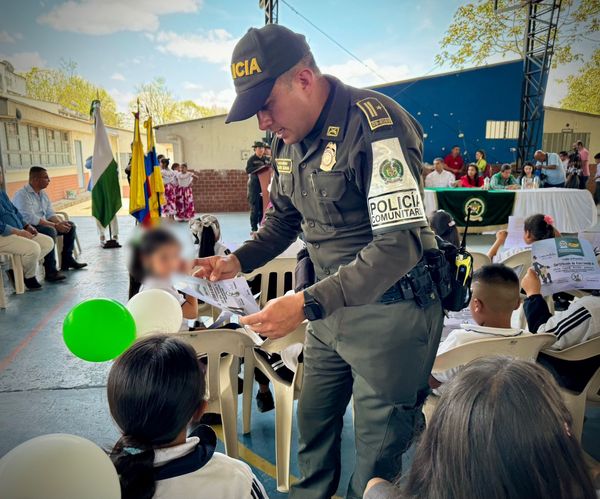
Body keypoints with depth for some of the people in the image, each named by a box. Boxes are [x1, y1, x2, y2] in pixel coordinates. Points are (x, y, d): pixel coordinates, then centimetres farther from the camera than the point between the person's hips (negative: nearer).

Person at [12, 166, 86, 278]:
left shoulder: (43, 194, 9)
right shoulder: (22, 195, -18)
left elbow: (50, 214, 8)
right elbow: (30, 219, -27)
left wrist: (60, 223, -14)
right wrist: (55, 225, -27)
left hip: (42, 225, 9)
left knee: (70, 226, 3)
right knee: (50, 231, -36)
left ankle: (67, 260, 11)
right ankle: (50, 271, -33)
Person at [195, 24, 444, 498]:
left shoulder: (375, 123, -21)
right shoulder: (287, 139, 4)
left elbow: (400, 243, -28)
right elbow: (282, 219, 16)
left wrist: (307, 304, -32)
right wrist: (237, 261, -2)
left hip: (389, 309, -7)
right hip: (331, 305, 8)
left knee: (378, 447, 9)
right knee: (313, 423, 22)